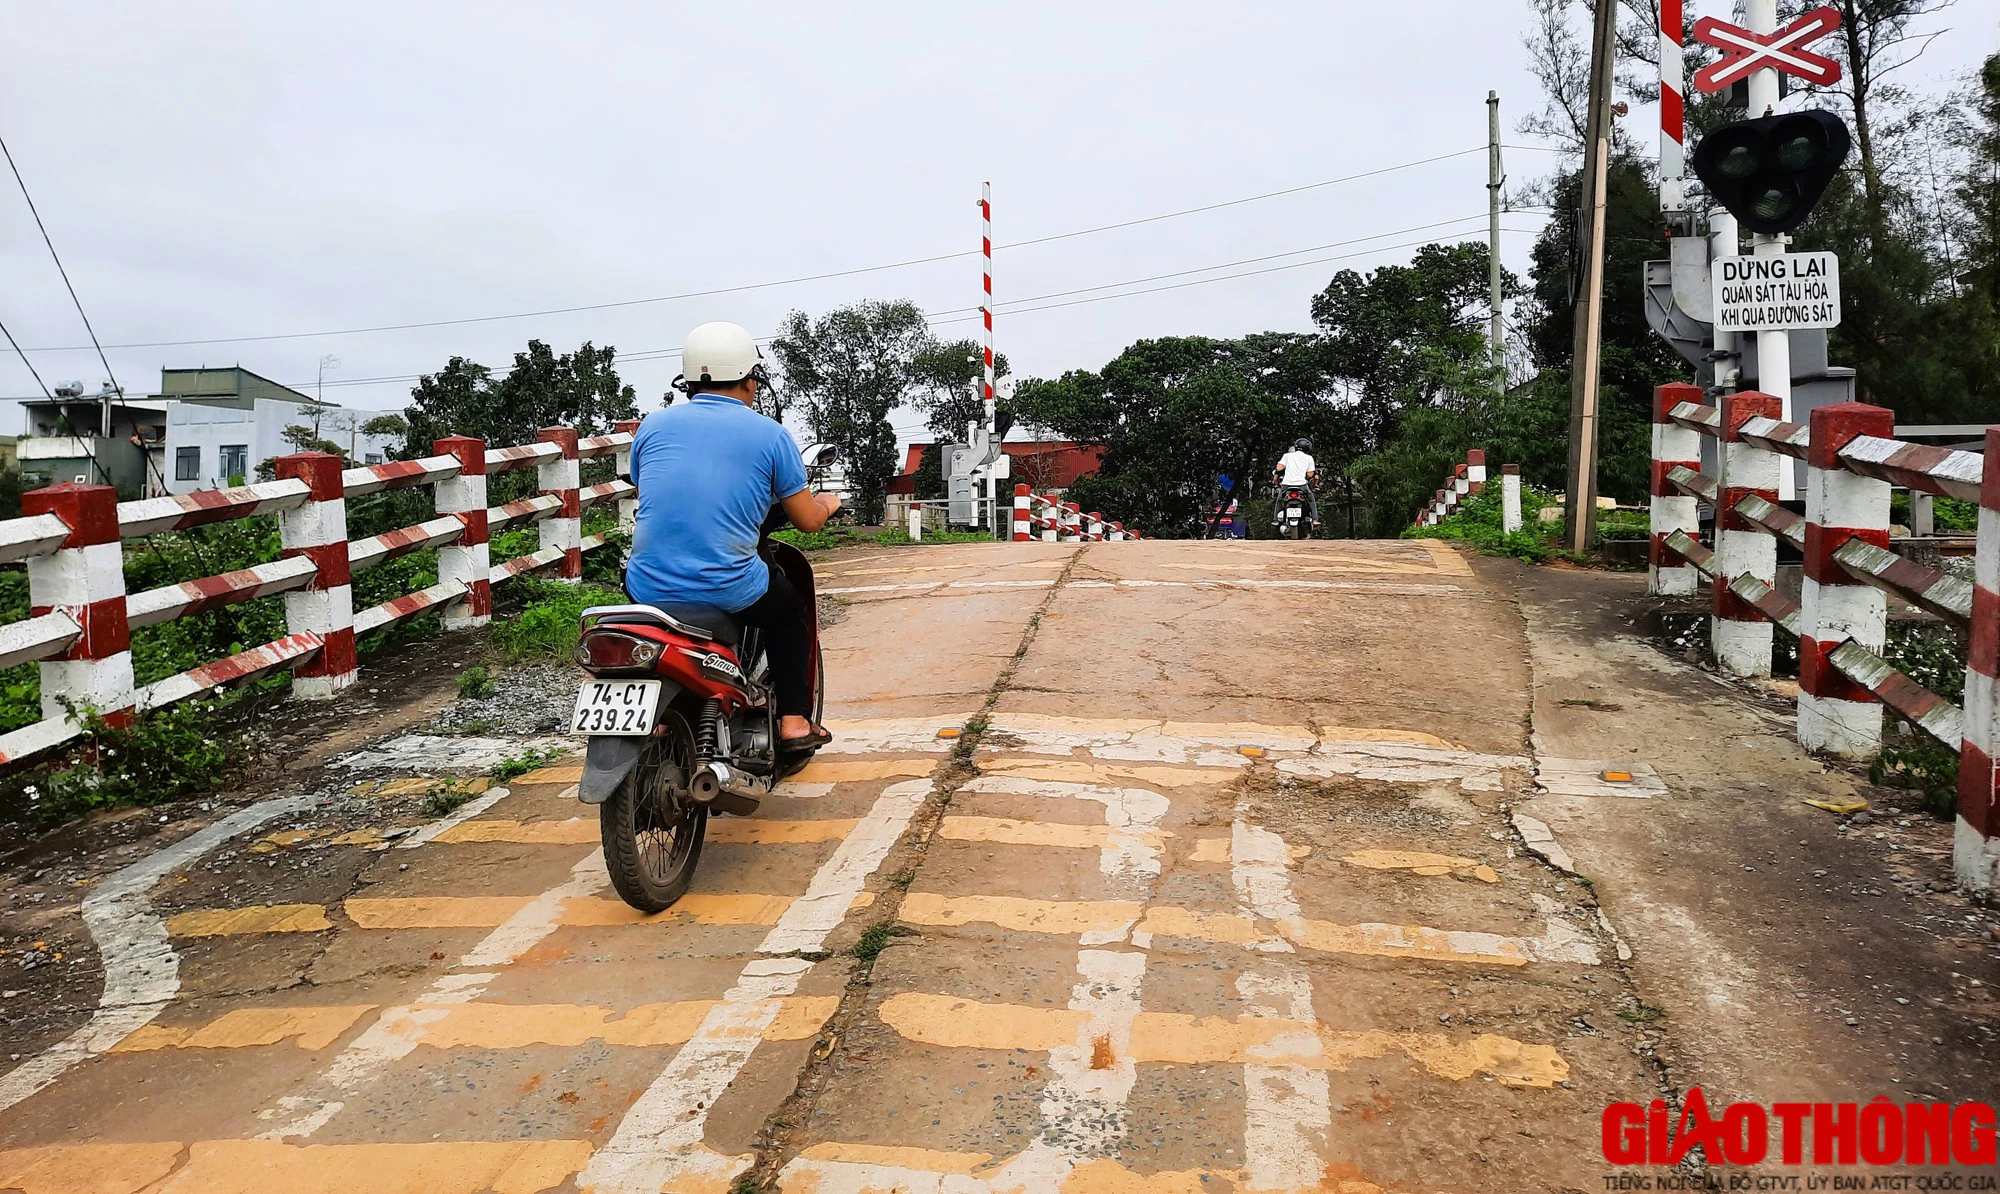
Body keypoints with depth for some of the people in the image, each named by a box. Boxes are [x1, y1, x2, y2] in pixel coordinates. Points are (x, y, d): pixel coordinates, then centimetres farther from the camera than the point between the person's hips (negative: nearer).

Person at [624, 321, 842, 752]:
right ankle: (794, 721, 22)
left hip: (650, 589, 3)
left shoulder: (653, 425, 7)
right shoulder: (770, 434, -1)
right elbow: (807, 520, 4)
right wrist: (826, 504, 28)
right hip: (731, 594, -3)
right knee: (792, 604, 28)